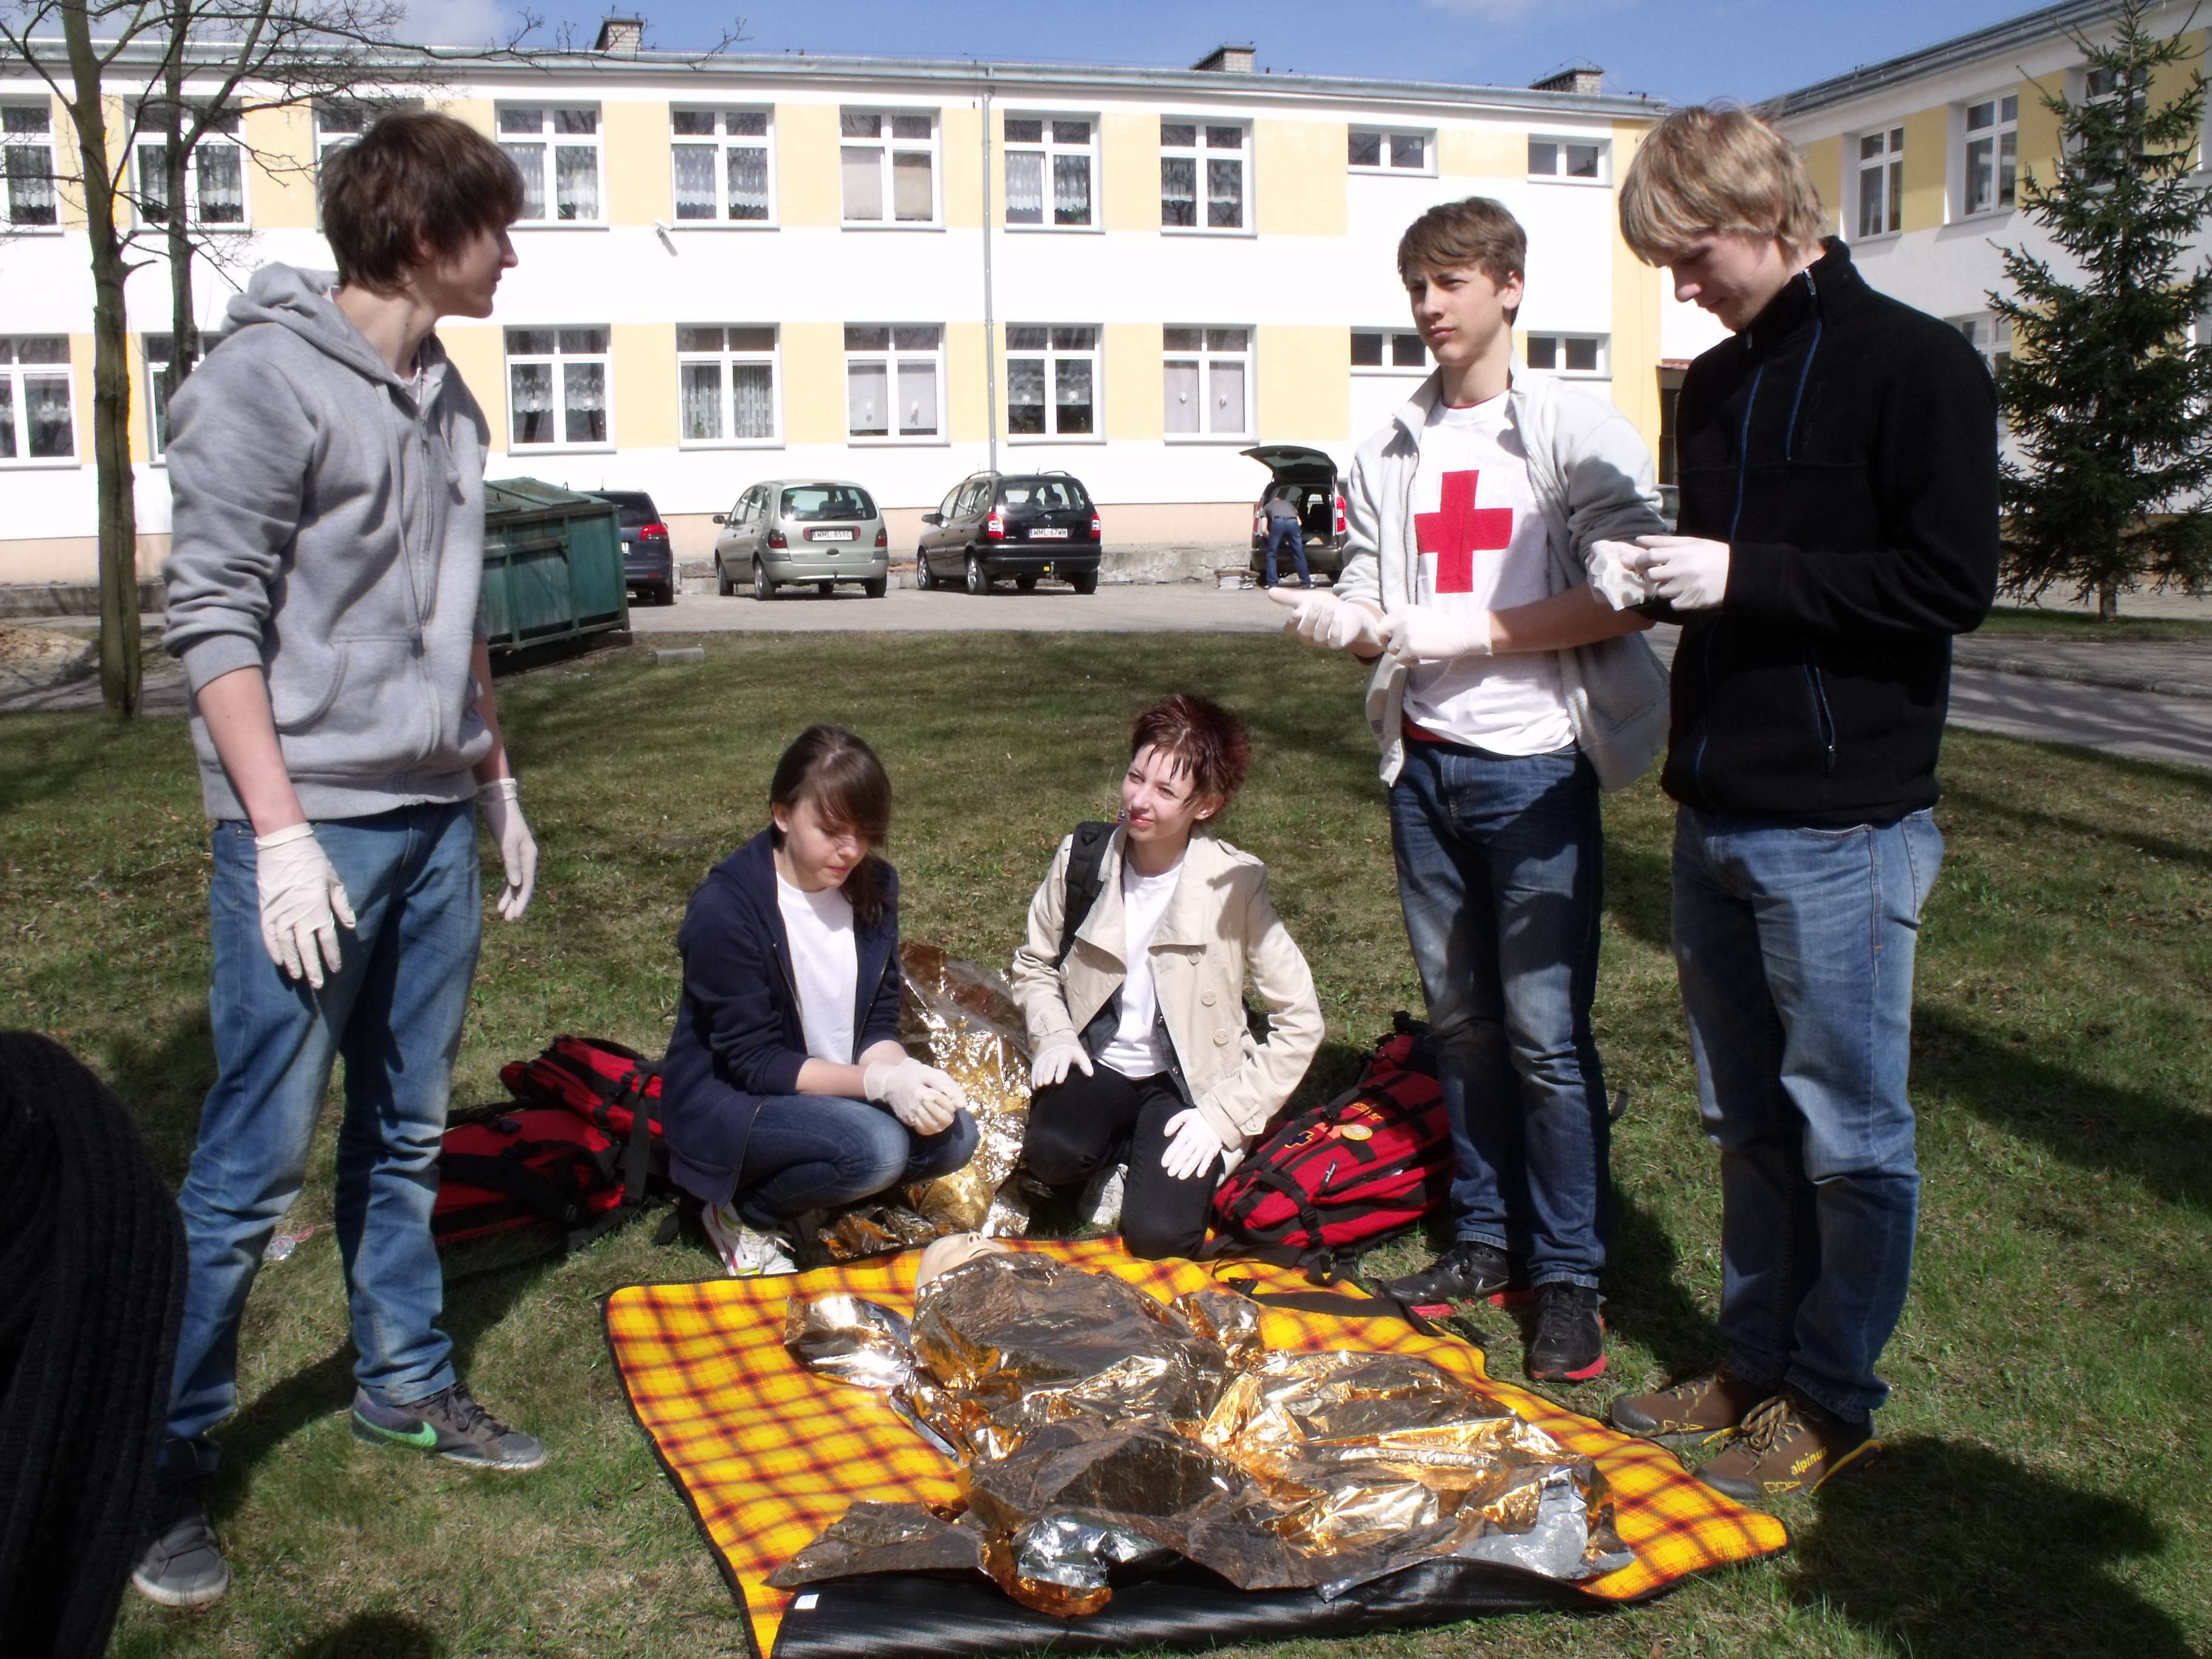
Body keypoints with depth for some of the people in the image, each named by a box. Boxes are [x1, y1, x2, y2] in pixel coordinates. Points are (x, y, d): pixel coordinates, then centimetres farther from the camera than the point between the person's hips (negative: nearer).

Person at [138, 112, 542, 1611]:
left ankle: (406, 1383, 29)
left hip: (435, 820, 7)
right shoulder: (268, 376, -10)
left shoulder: (445, 400, 13)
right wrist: (280, 834, -17)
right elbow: (213, 618, -13)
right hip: (313, 826, -7)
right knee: (255, 1165, -2)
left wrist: (500, 784, 18)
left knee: (407, 1131, 15)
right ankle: (167, 1460, 12)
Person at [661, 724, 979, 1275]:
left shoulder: (873, 886, -4)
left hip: (836, 1089, 7)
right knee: (876, 1148, -30)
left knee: (952, 1136, -15)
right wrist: (880, 1082, -31)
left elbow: (878, 1024, 0)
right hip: (730, 1104, -7)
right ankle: (745, 1214, -2)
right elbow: (752, 1062, -22)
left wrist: (906, 1072, -23)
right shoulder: (724, 909, -23)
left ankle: (790, 1191, 5)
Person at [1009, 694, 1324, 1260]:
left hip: (1187, 1080, -2)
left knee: (1159, 1234, -23)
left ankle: (1146, 1157, 10)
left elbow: (1299, 1021, -12)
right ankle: (1126, 1148, 4)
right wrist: (1053, 1035, -9)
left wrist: (1223, 1115, -16)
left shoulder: (1235, 884, -15)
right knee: (1054, 1152, -31)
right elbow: (1034, 964, 10)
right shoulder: (1082, 857, -7)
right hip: (1098, 1062, 2)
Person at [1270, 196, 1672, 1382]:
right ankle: (1486, 1239, 24)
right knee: (1461, 1017, 12)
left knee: (1546, 1030, -4)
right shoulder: (1389, 453, 13)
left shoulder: (1578, 432, -3)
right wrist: (1345, 624, -11)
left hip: (1537, 765, -5)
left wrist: (1471, 629, -16)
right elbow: (1373, 605, 12)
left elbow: (1627, 601, -11)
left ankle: (1569, 1275, 8)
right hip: (1426, 762, 5)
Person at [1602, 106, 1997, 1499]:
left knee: (1849, 1133, 4)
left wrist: (1744, 578, -18)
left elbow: (1954, 583, -16)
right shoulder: (1716, 384, 14)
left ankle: (1834, 1397, 19)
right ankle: (1759, 1363, 29)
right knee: (1749, 1122, 16)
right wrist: (1668, 582, 5)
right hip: (1716, 817, 7)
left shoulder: (1916, 365, -9)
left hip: (1840, 827, -7)